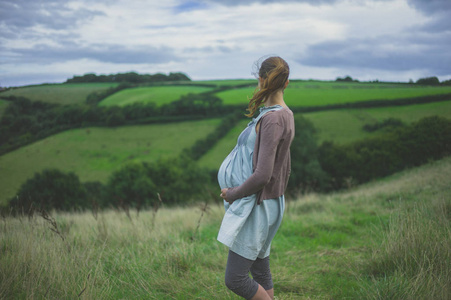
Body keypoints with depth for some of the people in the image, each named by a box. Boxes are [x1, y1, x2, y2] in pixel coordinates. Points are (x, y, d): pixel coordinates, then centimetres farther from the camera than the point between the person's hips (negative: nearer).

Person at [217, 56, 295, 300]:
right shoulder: (286, 116, 9)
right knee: (261, 273, 16)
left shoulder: (272, 119, -20)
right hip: (269, 203, 10)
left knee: (235, 279, -5)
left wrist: (232, 193, -10)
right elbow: (285, 168, 18)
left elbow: (262, 176, -25)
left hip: (256, 207, -10)